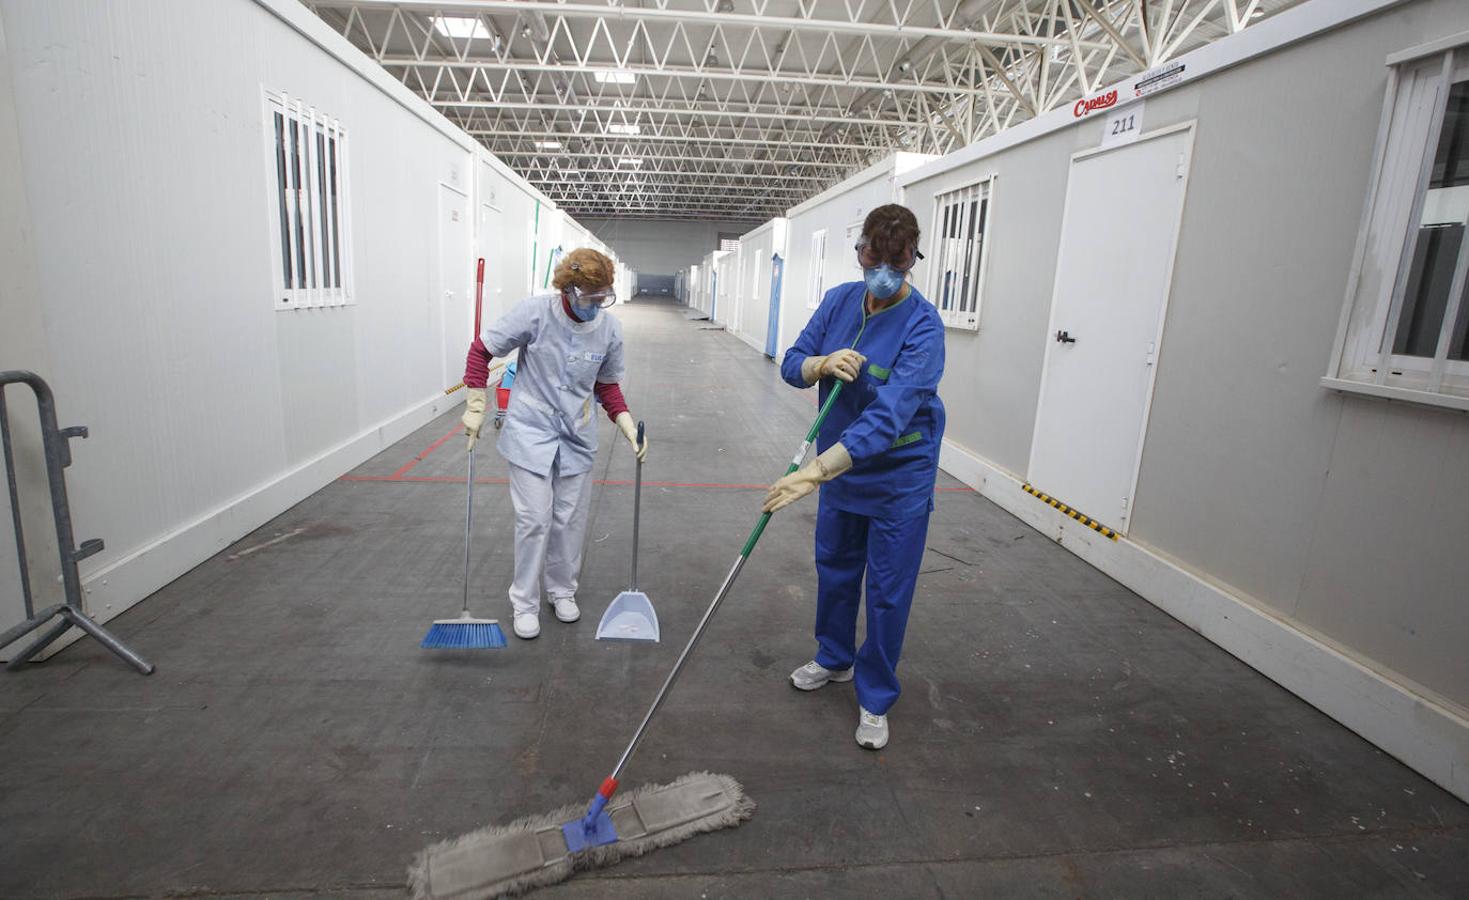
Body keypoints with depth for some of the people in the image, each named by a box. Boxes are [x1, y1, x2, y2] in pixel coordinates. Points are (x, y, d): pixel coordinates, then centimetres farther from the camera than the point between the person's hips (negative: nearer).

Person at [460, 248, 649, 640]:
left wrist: (629, 427, -8)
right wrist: (476, 409, -6)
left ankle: (561, 590, 33)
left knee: (570, 520, 11)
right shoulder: (535, 313, -18)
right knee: (534, 520, -2)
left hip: (577, 438, 3)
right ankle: (525, 601, 18)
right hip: (530, 433, -3)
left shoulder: (609, 329, -9)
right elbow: (481, 351, -6)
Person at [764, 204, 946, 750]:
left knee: (888, 591, 6)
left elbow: (888, 417, -36)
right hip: (840, 466, 6)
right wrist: (822, 363, -29)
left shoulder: (922, 326, -25)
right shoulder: (839, 301, -7)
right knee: (834, 568, 20)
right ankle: (834, 658, 45)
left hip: (898, 478, -5)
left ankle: (875, 700, 26)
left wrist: (815, 471, -44)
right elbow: (792, 364, -4)